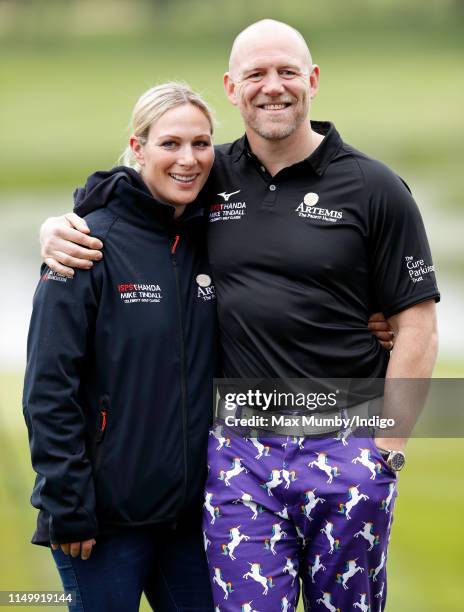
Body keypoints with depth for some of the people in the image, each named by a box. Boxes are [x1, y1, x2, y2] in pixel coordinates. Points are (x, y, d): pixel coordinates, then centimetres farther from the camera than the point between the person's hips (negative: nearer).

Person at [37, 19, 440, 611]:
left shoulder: (373, 189, -1)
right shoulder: (211, 179, 7)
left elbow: (416, 326, 0)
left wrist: (386, 448, -7)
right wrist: (58, 229, -4)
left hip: (344, 447, -2)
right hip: (239, 454, 2)